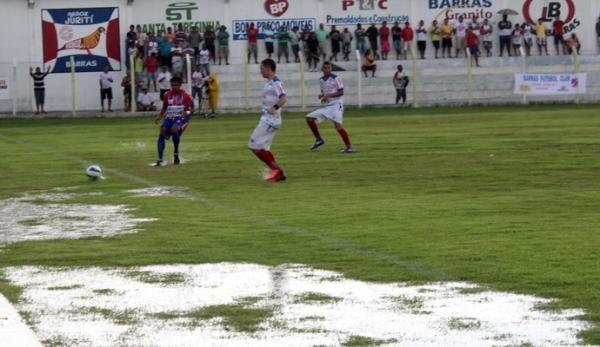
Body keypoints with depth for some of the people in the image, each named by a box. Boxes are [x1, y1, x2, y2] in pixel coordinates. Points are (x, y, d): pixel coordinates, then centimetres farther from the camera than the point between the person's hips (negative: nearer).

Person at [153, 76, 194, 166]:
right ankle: (160, 159, -16)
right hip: (169, 117, 4)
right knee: (162, 131, -18)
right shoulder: (167, 95, 9)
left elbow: (192, 108, -1)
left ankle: (176, 153, -11)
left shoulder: (185, 95, -4)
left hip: (181, 117, -4)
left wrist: (188, 112, -23)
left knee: (174, 129, -33)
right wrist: (159, 116, 4)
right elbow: (164, 108, 21)